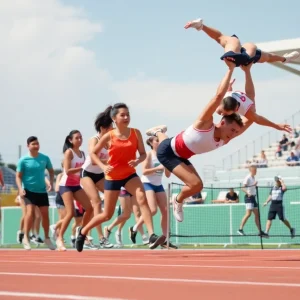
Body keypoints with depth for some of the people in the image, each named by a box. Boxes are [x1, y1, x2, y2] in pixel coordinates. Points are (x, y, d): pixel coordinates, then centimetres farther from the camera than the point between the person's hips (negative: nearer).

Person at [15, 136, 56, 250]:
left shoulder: (45, 158, 1)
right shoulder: (23, 160, -8)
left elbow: (51, 171, 15)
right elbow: (18, 176, -6)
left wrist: (51, 183, 0)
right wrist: (20, 189, -20)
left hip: (42, 191, 3)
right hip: (29, 190, -3)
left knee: (45, 214, 5)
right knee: (30, 211, -20)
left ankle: (47, 238, 21)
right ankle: (26, 238, -13)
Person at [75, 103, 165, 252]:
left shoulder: (136, 133, -6)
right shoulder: (109, 136, -11)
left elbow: (143, 153, 1)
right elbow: (93, 153, 0)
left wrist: (138, 161, -21)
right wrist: (103, 166, -16)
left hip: (130, 174, 2)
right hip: (112, 177, -2)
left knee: (142, 199, -27)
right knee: (107, 215, 5)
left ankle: (152, 236, -33)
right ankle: (82, 231, 31)